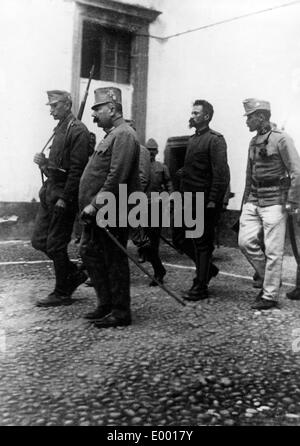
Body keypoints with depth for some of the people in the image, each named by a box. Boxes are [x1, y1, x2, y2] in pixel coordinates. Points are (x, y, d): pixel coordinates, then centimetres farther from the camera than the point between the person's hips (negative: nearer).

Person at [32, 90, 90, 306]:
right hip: (49, 191, 9)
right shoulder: (60, 129, 16)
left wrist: (64, 199, -21)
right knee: (39, 240, 11)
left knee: (56, 244, -3)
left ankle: (62, 293, 11)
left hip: (64, 194, -9)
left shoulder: (78, 131, -12)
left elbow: (77, 169, -19)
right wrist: (44, 162, 0)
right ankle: (75, 274, 24)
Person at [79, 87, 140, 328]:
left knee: (115, 260, -2)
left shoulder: (124, 135, -14)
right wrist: (91, 204, 15)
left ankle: (120, 312, 11)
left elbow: (117, 177, -23)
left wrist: (95, 204, -22)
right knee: (89, 252, 14)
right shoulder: (112, 135, 19)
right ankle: (106, 303, 25)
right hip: (99, 211, 10)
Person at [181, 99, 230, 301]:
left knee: (203, 243, -1)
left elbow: (221, 173, -16)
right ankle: (208, 268, 32)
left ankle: (201, 287, 8)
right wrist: (183, 193, 13)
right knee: (183, 240, 11)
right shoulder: (193, 139, 16)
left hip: (206, 201, -8)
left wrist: (213, 200, -19)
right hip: (191, 200, 8)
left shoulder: (215, 139, -10)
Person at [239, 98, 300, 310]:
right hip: (253, 200, 7)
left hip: (274, 201, -7)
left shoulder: (281, 139, -9)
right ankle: (269, 278, 19)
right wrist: (246, 201, 19)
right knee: (245, 241, -1)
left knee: (273, 250, -2)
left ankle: (270, 296, 7)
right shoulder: (253, 142, 14)